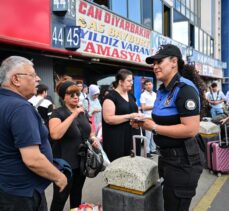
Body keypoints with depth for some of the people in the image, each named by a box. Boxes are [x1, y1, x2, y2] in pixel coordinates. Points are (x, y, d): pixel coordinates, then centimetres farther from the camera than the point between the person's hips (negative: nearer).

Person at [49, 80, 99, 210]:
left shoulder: (83, 112, 7)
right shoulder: (58, 113, -14)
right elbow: (55, 135, -32)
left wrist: (93, 138, -3)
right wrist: (73, 115, -29)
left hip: (82, 161, 6)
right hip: (65, 163, -6)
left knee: (77, 194, 21)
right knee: (60, 198, 3)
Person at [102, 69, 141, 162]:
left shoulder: (130, 95, 13)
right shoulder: (111, 97, -12)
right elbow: (108, 119, -19)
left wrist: (138, 117, 2)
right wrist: (129, 116, -22)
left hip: (131, 136, 8)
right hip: (116, 139, -7)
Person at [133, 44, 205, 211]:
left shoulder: (185, 89, -20)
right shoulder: (162, 90, 8)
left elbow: (191, 129, -28)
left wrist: (154, 128, -21)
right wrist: (144, 122, 1)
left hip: (182, 161, -9)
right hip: (166, 156, 10)